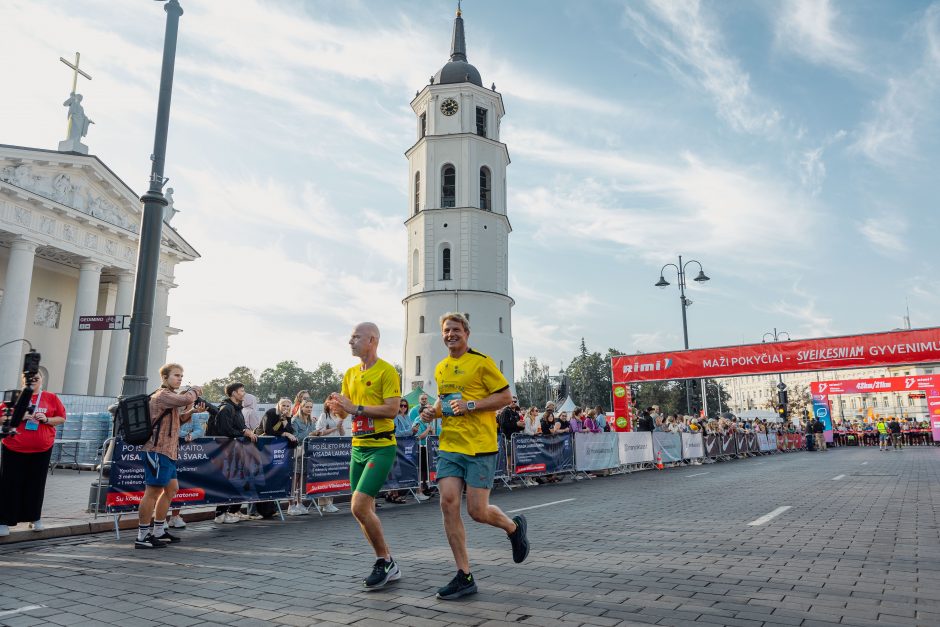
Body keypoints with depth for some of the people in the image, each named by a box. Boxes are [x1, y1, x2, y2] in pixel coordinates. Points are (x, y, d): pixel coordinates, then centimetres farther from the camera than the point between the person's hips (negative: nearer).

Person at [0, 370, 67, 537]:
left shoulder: (51, 398, 3)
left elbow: (61, 418, 6)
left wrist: (46, 419, -12)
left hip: (42, 450, 1)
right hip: (14, 449, -1)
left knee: (36, 484, 8)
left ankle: (35, 518, 20)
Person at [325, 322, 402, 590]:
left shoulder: (386, 371, -10)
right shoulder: (350, 374, 13)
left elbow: (392, 409, -18)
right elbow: (345, 408, 16)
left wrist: (355, 408, -20)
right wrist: (336, 407, -7)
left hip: (380, 447, -8)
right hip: (358, 447, 8)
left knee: (359, 506, -15)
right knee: (364, 510, 10)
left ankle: (384, 562, 5)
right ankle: (388, 565, 25)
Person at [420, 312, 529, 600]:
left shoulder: (481, 361, -5)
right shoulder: (440, 369, 15)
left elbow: (505, 395, -6)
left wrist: (470, 405, -16)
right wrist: (434, 411, 7)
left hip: (479, 447, -6)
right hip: (449, 447, 6)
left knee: (477, 511, -5)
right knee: (448, 503, -6)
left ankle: (514, 527, 30)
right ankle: (464, 576, 6)